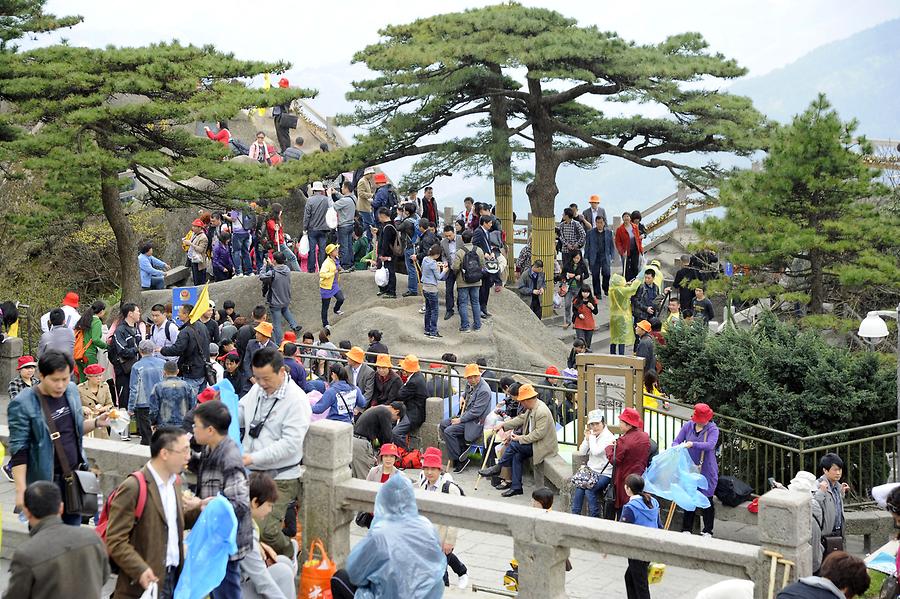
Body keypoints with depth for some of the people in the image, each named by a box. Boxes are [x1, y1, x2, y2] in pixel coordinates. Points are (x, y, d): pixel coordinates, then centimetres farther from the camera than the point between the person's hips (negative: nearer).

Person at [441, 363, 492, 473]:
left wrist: (460, 420, -19)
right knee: (443, 424, 5)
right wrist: (463, 396, 10)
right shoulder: (470, 384, 4)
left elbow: (476, 412, -24)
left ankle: (460, 459, -9)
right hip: (465, 415, 10)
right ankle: (462, 450, 4)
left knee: (449, 431, -20)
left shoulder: (484, 390, -24)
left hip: (476, 422, -10)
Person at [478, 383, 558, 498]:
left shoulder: (542, 412, -25)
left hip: (543, 445, -9)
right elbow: (521, 419, 12)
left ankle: (497, 468, -1)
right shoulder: (531, 408, 5)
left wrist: (521, 439, -23)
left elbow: (539, 433, -27)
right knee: (517, 456, -9)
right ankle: (516, 487, -4)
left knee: (514, 444, -18)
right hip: (534, 441, 9)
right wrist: (503, 425, 3)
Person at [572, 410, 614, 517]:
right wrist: (587, 438, -4)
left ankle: (595, 517, -13)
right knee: (578, 488, -19)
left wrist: (592, 437, -12)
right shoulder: (591, 434, 10)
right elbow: (582, 452, 8)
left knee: (589, 490, -26)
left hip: (604, 474, -6)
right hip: (591, 471, 6)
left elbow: (596, 451, -24)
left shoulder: (608, 437, -12)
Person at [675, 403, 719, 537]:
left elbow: (710, 445, -26)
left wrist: (693, 444, -39)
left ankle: (707, 531, 18)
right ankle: (686, 529, 23)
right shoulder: (688, 426, 2)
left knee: (706, 500, 5)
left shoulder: (713, 429, -9)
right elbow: (676, 441, -1)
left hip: (706, 470, -3)